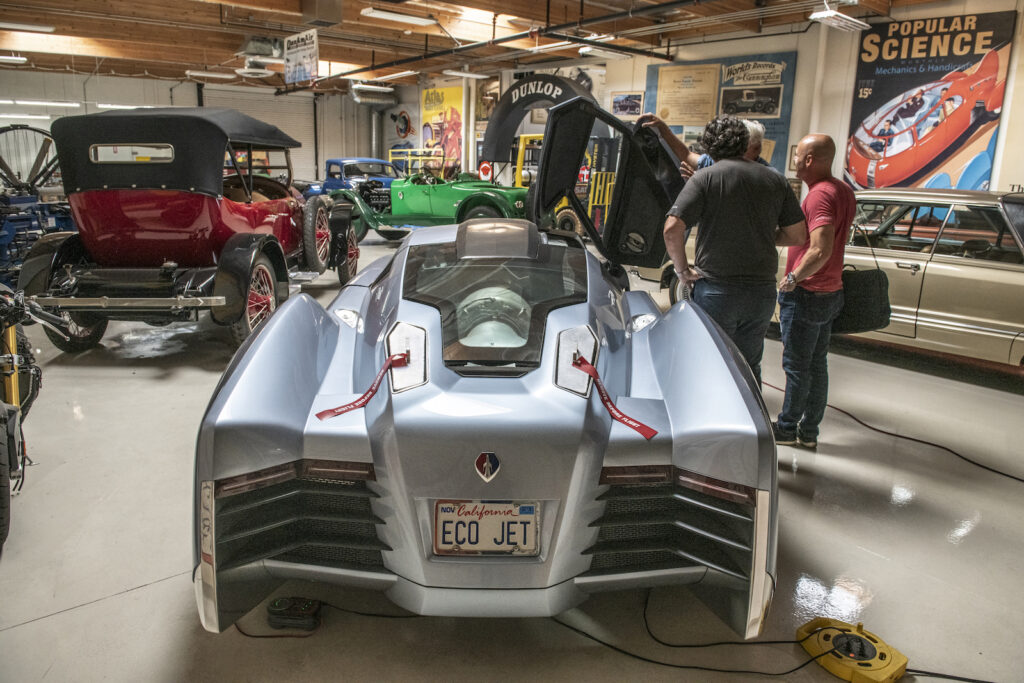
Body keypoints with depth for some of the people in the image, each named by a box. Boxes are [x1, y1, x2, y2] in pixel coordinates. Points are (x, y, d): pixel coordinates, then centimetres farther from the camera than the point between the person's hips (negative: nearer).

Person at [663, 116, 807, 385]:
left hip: (716, 289, -4)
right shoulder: (776, 180, 6)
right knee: (749, 368, 19)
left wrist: (683, 270, -4)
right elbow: (798, 235, 10)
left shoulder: (705, 178, -7)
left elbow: (672, 230, -17)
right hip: (762, 292, 4)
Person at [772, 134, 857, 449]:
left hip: (806, 295, -9)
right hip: (831, 292, 9)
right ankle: (809, 431, 24)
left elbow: (821, 251, -31)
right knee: (817, 364, 14)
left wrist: (793, 278, -19)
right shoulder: (844, 191, 9)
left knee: (797, 366, 3)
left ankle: (787, 428, 16)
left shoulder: (819, 195, -21)